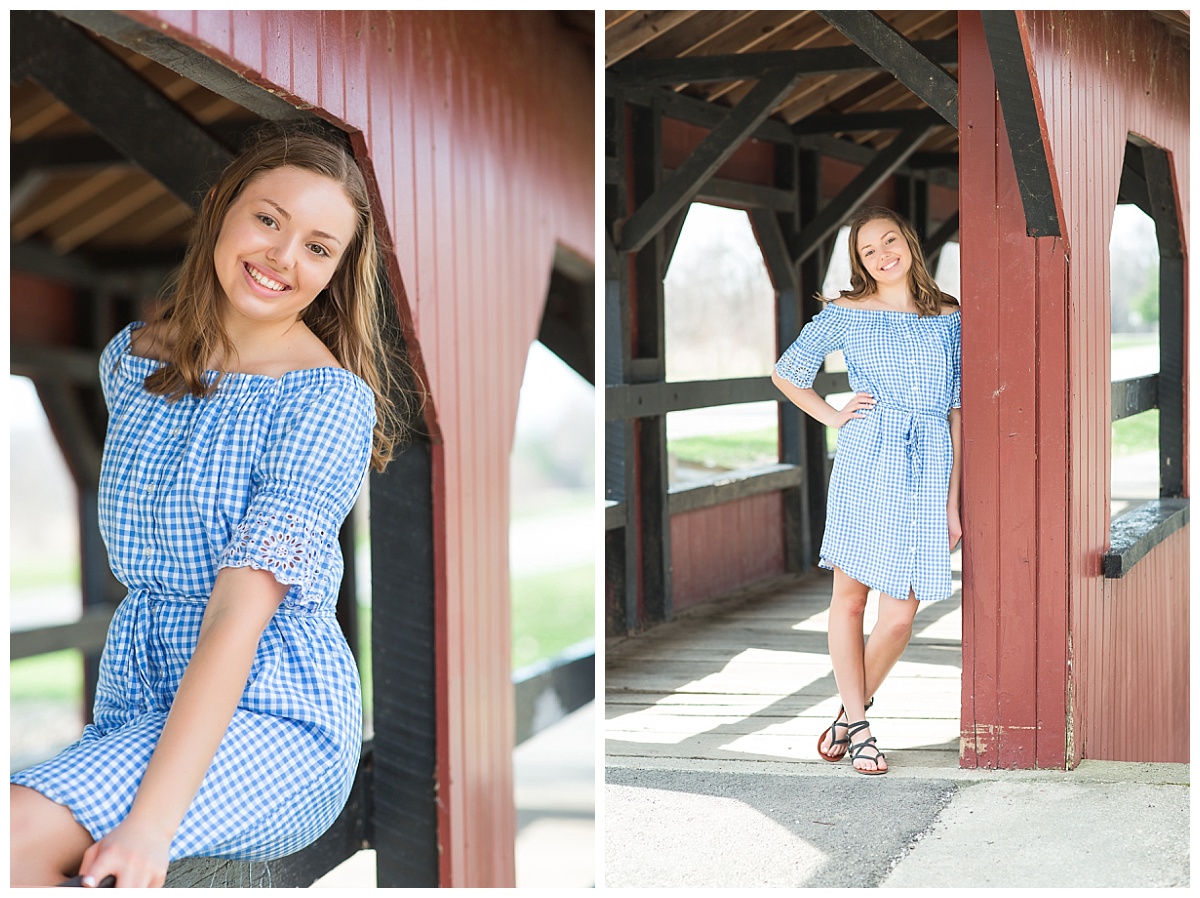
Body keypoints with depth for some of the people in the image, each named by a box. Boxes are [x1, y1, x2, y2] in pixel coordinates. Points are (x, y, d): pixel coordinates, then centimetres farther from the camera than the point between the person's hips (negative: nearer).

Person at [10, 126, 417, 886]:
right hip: (134, 700, 6)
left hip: (271, 717, -6)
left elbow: (240, 615, -21)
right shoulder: (132, 358, 8)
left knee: (17, 836, -29)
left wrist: (151, 823, -29)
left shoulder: (329, 398, -12)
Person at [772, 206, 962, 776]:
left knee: (899, 618, -4)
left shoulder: (948, 318, 12)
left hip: (928, 471, 1)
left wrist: (952, 501, 7)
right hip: (865, 464, -1)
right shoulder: (845, 314, 7)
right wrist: (832, 416, 3)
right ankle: (856, 725, 16)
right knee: (850, 597, 2)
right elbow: (786, 373, 16)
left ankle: (849, 714, 17)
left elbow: (957, 412, 11)